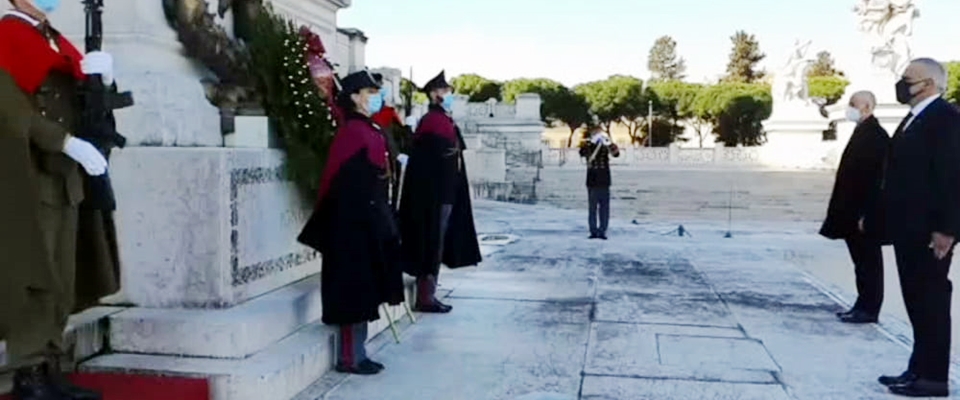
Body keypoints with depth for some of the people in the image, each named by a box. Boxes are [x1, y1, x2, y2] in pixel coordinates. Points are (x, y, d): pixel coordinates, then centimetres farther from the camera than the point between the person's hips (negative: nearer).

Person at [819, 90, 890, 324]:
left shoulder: (876, 135, -15)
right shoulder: (862, 132, 15)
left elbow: (877, 178, -20)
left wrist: (865, 215, -21)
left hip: (865, 215, -9)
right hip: (854, 213, 9)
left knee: (869, 262, 0)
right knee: (862, 262, 14)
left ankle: (869, 310, 7)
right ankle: (863, 306, 22)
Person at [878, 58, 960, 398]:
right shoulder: (913, 120, 17)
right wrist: (878, 215, 14)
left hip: (930, 231, -9)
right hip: (909, 228, 9)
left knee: (931, 300, -2)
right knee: (917, 301, 13)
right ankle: (920, 369, 21)